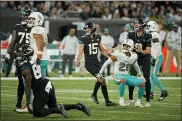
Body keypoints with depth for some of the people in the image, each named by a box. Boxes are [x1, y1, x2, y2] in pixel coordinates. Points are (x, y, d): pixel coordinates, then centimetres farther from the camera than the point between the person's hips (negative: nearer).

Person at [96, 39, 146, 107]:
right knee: (123, 80, -41)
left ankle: (138, 102, 10)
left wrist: (140, 75, 29)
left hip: (126, 76, 6)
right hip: (118, 76, -6)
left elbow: (136, 66, 25)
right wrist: (100, 73, -4)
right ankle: (121, 99, -23)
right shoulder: (118, 54, -14)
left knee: (142, 83, -7)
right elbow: (107, 63, -6)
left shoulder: (134, 56, 3)